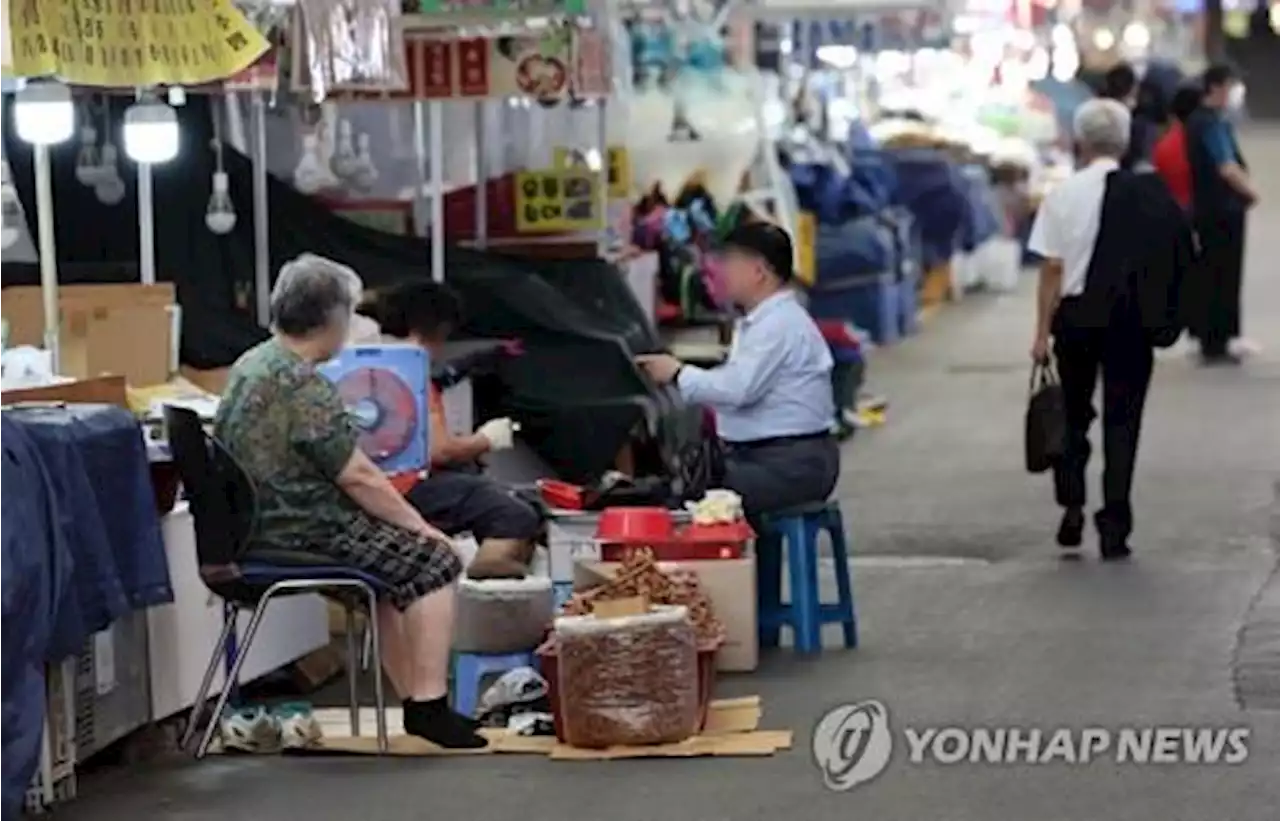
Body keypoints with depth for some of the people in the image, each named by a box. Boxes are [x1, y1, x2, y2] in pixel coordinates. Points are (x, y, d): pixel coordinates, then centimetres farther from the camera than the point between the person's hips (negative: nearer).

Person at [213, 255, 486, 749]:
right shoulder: (305, 387, -20)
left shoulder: (249, 366, 11)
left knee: (395, 560, 24)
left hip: (257, 525, 10)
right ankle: (428, 705, -4)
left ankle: (413, 701, 24)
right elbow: (358, 478, -17)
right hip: (302, 534, -10)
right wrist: (420, 527, -5)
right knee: (433, 561, -2)